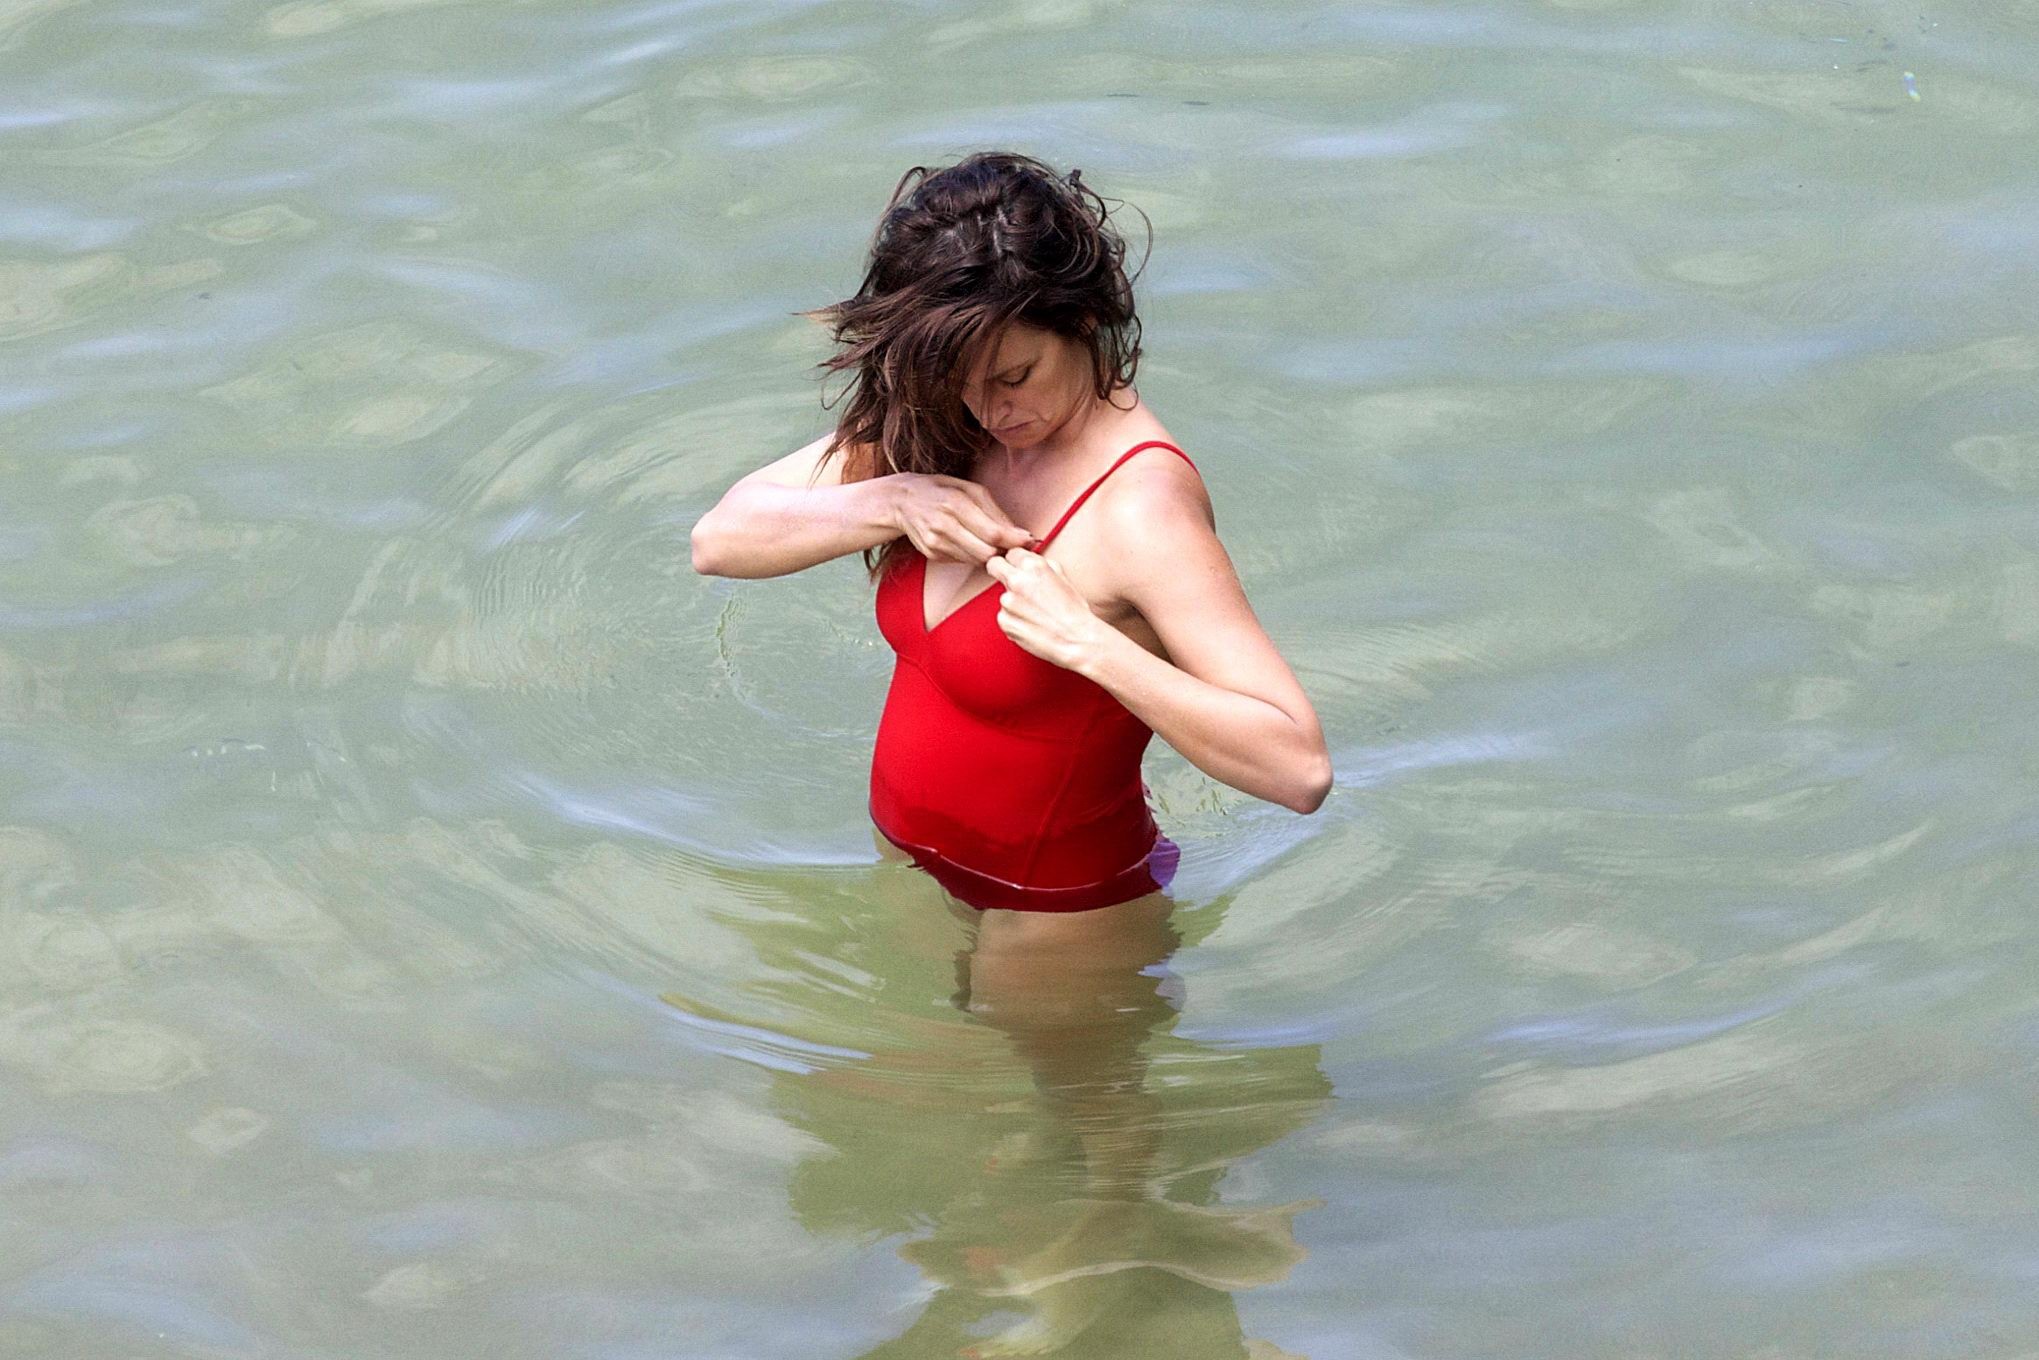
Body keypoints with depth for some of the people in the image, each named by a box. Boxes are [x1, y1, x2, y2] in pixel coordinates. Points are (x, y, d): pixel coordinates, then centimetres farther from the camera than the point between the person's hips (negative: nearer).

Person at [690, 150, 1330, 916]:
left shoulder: (1140, 503, -29)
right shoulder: (935, 424, -6)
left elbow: (1300, 770, -36)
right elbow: (720, 540, -4)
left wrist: (1086, 643, -41)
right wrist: (891, 503, -21)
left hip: (1056, 913, -7)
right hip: (913, 874, 7)